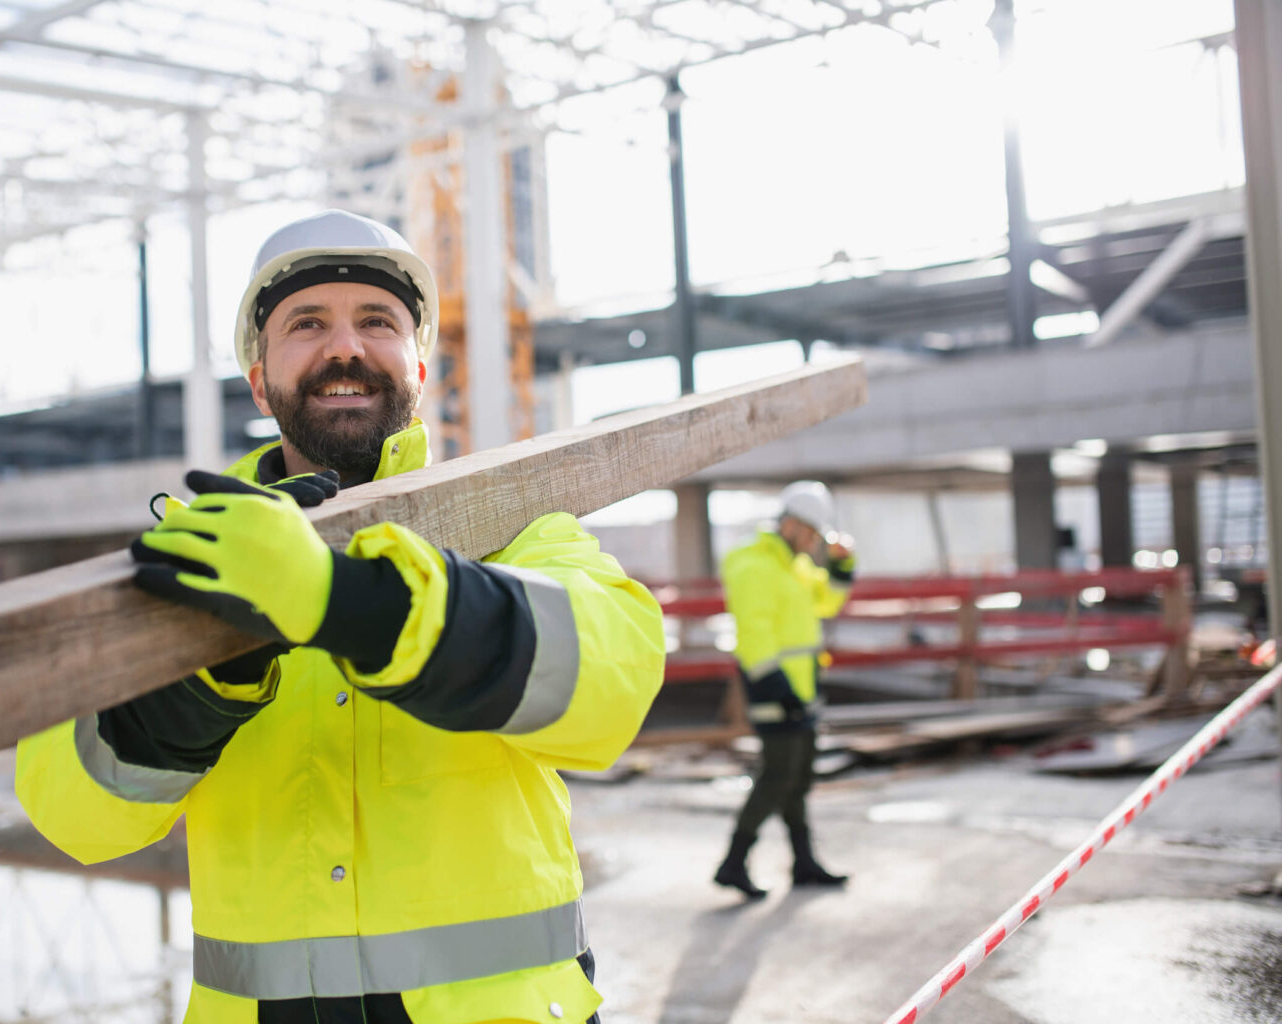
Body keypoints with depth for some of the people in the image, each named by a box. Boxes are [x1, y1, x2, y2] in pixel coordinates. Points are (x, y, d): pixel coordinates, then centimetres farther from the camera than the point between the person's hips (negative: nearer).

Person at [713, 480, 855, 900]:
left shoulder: (793, 564, 15)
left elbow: (826, 600, 22)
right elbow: (755, 634, -22)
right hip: (774, 681, -10)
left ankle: (804, 864, 21)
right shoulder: (755, 568, -16)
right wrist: (778, 688, -26)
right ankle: (733, 863, -6)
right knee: (778, 775, -11)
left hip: (796, 681, 10)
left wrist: (841, 562, 6)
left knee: (800, 773, 13)